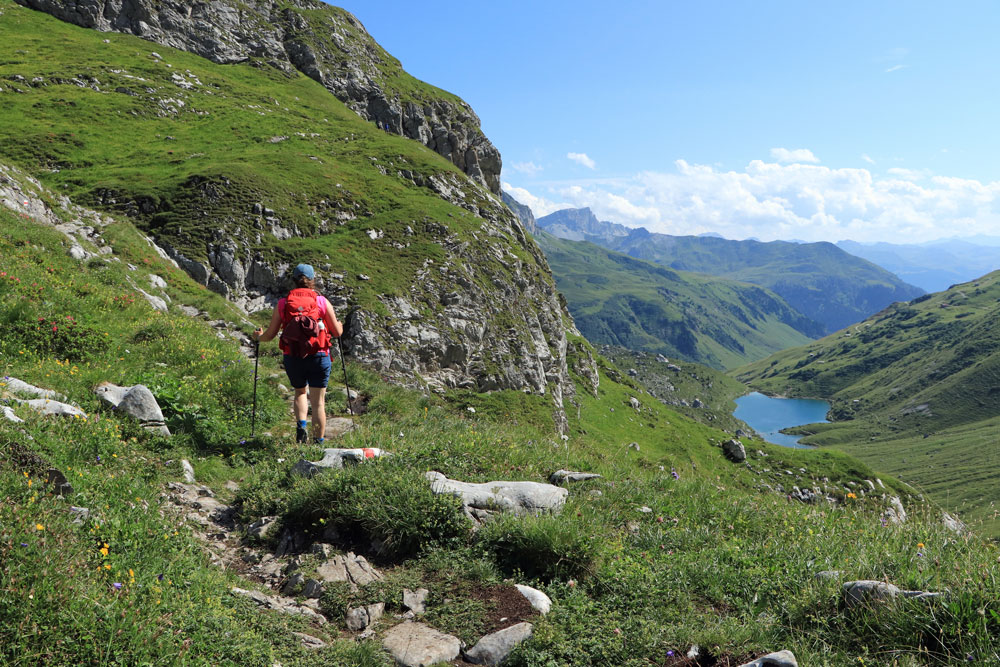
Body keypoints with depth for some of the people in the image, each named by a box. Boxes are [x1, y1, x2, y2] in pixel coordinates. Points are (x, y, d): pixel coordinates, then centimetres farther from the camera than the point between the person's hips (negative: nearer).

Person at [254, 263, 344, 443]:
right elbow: (337, 332, 3)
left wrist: (259, 336, 28)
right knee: (318, 402, 8)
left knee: (300, 393, 26)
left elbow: (270, 335, 5)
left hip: (292, 358, 2)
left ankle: (301, 424, 5)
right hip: (318, 357, -1)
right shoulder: (322, 302, -1)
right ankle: (318, 442, 10)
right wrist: (340, 326, 27)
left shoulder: (282, 304, 2)